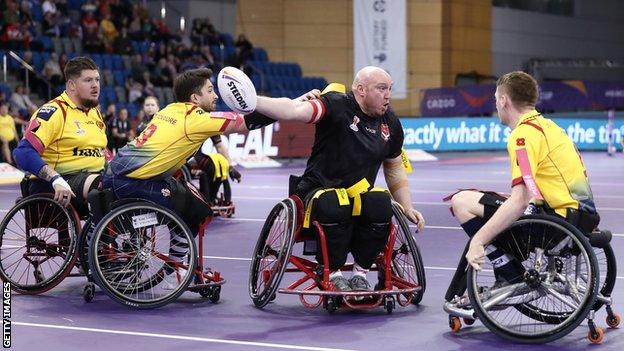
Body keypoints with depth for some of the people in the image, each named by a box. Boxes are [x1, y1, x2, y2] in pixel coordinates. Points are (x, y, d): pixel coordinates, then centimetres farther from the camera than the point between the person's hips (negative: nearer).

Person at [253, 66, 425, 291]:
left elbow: (394, 169, 22)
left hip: (359, 194, 5)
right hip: (319, 190, -4)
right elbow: (295, 110, -27)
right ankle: (333, 273, -15)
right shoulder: (337, 106, -11)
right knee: (334, 206, -39)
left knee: (381, 204, -30)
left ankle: (360, 273, -11)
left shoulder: (390, 124, 9)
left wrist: (407, 208, 13)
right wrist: (253, 102, -43)